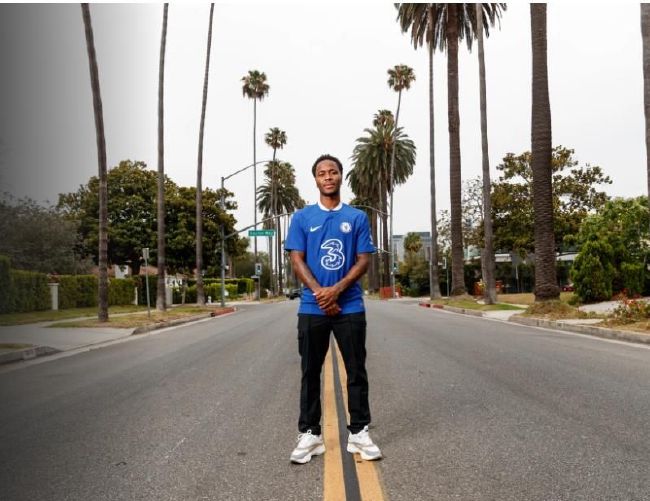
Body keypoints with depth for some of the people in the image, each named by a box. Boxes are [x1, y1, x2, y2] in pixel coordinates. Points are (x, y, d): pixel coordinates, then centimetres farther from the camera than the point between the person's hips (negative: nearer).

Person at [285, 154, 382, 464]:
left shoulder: (357, 217, 7)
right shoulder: (302, 217, 6)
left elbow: (363, 260, 1)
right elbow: (297, 260, 0)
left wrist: (336, 290, -13)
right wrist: (320, 293, -13)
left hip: (350, 307, 0)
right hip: (312, 308, 0)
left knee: (357, 371, 6)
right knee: (310, 373, 7)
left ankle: (359, 432, 18)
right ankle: (309, 434, 17)